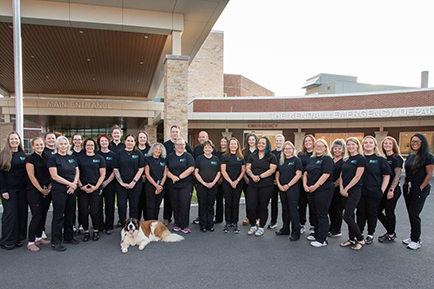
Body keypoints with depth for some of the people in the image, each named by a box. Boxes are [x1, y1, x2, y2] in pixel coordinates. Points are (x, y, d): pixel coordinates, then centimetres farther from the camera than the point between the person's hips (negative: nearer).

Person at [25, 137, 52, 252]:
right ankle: (31, 242, 2)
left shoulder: (46, 158, 13)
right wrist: (41, 190, -9)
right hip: (34, 192, -6)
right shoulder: (30, 159, -5)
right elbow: (31, 177, -9)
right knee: (37, 216, -8)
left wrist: (49, 187, 2)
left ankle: (39, 237, 23)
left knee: (43, 215, 10)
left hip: (46, 191, 6)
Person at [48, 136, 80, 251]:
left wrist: (74, 184, -6)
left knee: (70, 214, 12)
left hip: (72, 190, 6)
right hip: (59, 190, -6)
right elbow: (55, 176, -12)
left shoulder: (72, 158, 13)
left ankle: (68, 237, 24)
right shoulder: (53, 158, -4)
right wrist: (70, 183, -13)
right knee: (58, 215, -2)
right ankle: (55, 242, 7)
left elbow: (77, 173, 11)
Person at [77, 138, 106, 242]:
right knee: (83, 211, 1)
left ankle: (96, 231, 15)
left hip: (95, 189, -2)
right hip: (82, 189, 2)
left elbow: (102, 175, 3)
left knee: (94, 211, -3)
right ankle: (86, 231, 17)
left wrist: (96, 186, -8)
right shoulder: (80, 159, 10)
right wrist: (81, 186, -6)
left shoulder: (99, 158, 6)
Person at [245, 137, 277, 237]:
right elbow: (248, 168, 7)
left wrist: (260, 176, -15)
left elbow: (272, 169, -8)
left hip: (266, 186, -3)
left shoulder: (271, 157, 3)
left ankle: (261, 228, 19)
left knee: (263, 207, 4)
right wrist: (252, 176, -13)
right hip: (253, 185, 3)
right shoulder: (252, 156, 14)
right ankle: (253, 226, 18)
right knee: (250, 207, -2)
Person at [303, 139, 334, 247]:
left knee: (322, 214, -4)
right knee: (314, 213, 15)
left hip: (323, 190, -7)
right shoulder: (311, 159, 16)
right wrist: (305, 185, 0)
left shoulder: (327, 159, -7)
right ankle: (316, 234, 28)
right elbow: (306, 173, 15)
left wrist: (315, 186, -17)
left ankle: (322, 240, 3)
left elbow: (326, 174, -17)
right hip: (311, 190, 8)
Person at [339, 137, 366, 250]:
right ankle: (352, 239, 22)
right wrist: (341, 188, -2)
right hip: (345, 191, 7)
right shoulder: (346, 159, 13)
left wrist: (346, 189, -13)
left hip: (355, 190, -7)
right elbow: (341, 175, 12)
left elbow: (357, 176, -14)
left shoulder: (361, 159, -8)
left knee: (347, 216, -9)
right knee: (350, 215, 12)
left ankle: (361, 240, 5)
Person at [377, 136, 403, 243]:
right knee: (378, 211, 8)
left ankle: (391, 235, 18)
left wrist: (391, 189, -19)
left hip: (392, 190, -7)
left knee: (389, 212, 1)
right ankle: (390, 231, 26)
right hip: (382, 189, 7)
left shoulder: (396, 158, -7)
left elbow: (397, 175, -13)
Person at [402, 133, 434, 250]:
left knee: (414, 214, -7)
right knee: (410, 213, 11)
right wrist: (405, 184, 9)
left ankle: (416, 241, 5)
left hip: (420, 189, -7)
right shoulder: (410, 157, 12)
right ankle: (413, 237, 23)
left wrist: (421, 188, -14)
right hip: (408, 188, 7)